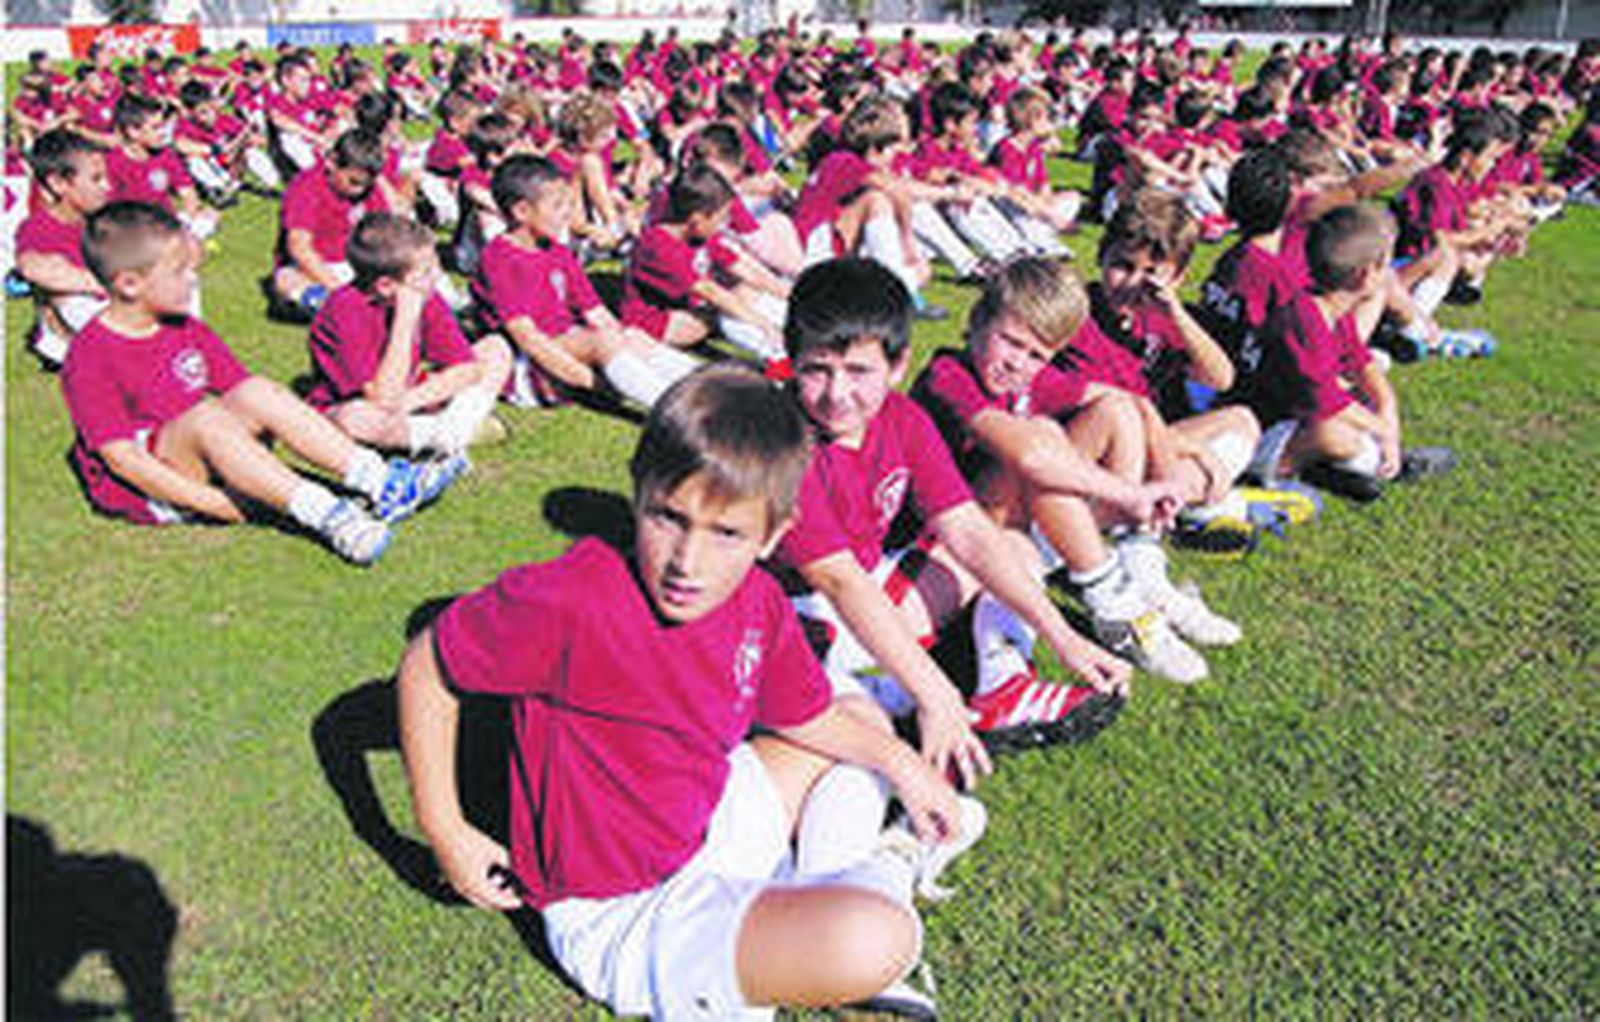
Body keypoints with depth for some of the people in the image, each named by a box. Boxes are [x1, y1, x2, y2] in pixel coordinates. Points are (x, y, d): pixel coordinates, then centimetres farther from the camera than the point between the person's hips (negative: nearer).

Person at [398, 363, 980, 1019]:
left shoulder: (760, 604, -8)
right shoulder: (567, 601, -29)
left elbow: (805, 717, 11)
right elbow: (427, 669, -14)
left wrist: (901, 763, 6)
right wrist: (445, 833, -11)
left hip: (713, 814, 8)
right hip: (624, 916, -7)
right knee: (879, 942, -28)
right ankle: (877, 874, 7)